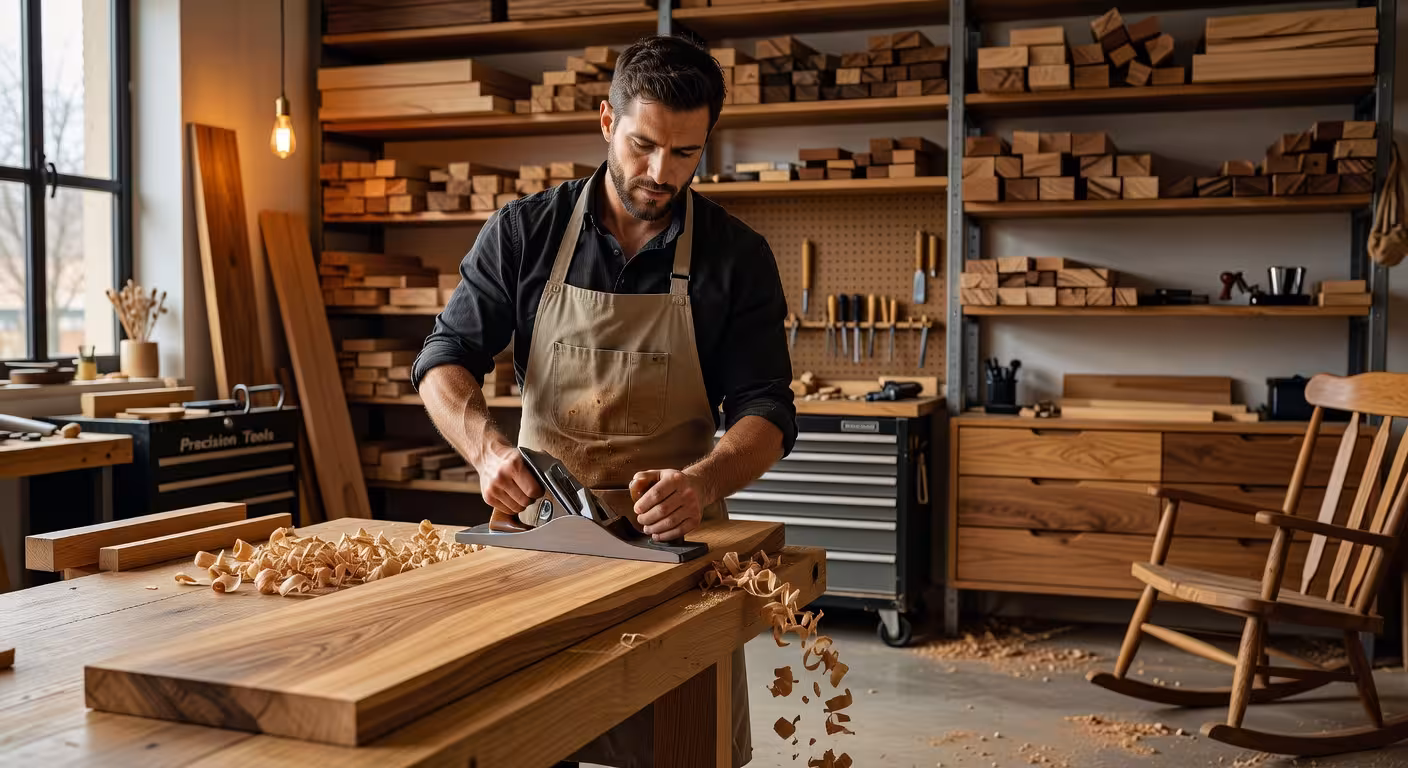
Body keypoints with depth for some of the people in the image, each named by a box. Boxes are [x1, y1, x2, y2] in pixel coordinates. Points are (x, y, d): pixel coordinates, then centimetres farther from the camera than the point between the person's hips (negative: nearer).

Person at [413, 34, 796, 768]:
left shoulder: (738, 257, -3)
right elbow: (444, 360, -2)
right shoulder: (524, 232, -2)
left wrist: (701, 482, -27)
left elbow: (765, 410, -6)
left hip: (675, 537, 0)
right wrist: (489, 449, -23)